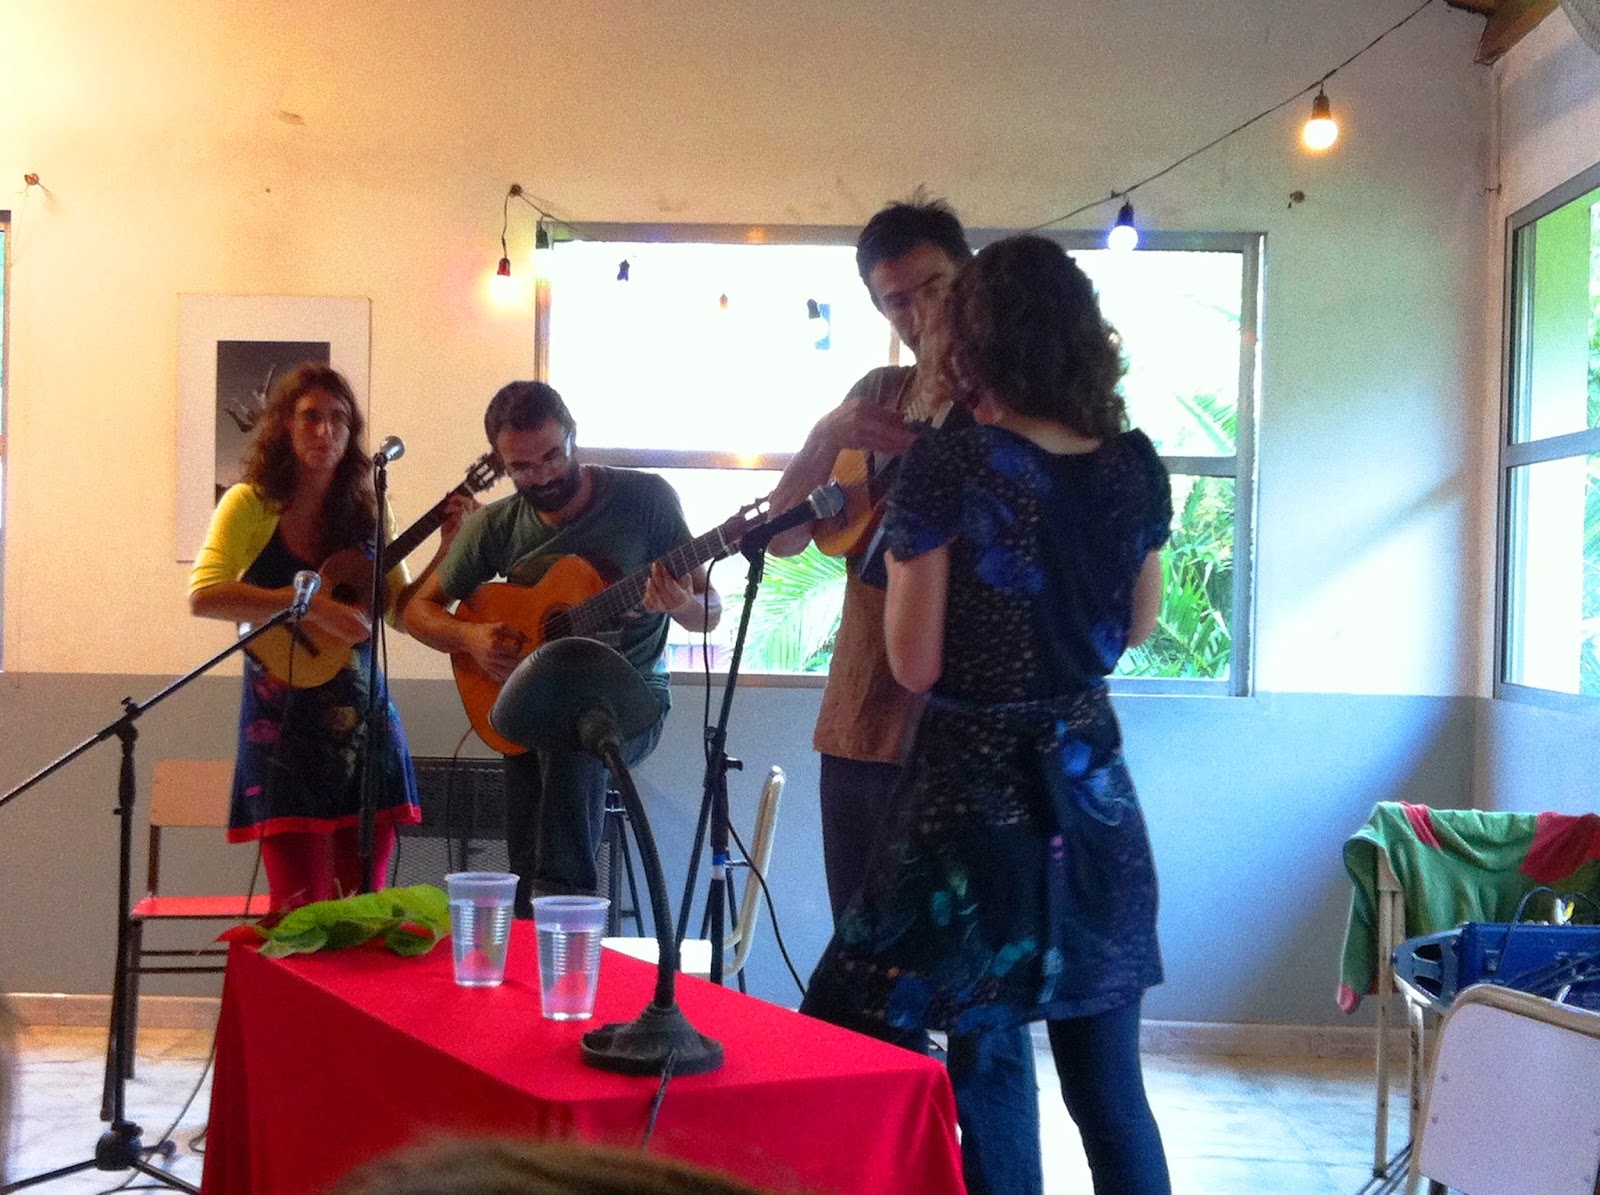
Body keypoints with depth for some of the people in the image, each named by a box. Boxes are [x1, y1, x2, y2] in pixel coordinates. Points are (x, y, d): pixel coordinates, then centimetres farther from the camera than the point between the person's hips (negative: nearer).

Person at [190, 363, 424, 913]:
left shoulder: (365, 511, 8)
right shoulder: (252, 503, -5)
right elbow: (203, 594, -19)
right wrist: (311, 603, -26)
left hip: (362, 722, 4)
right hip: (283, 722, -4)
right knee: (304, 910, -9)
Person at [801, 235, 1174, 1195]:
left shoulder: (947, 468, -13)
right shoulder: (1136, 466, 3)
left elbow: (915, 665, -11)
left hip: (974, 792, -5)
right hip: (1093, 788, 6)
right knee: (1109, 1087, 12)